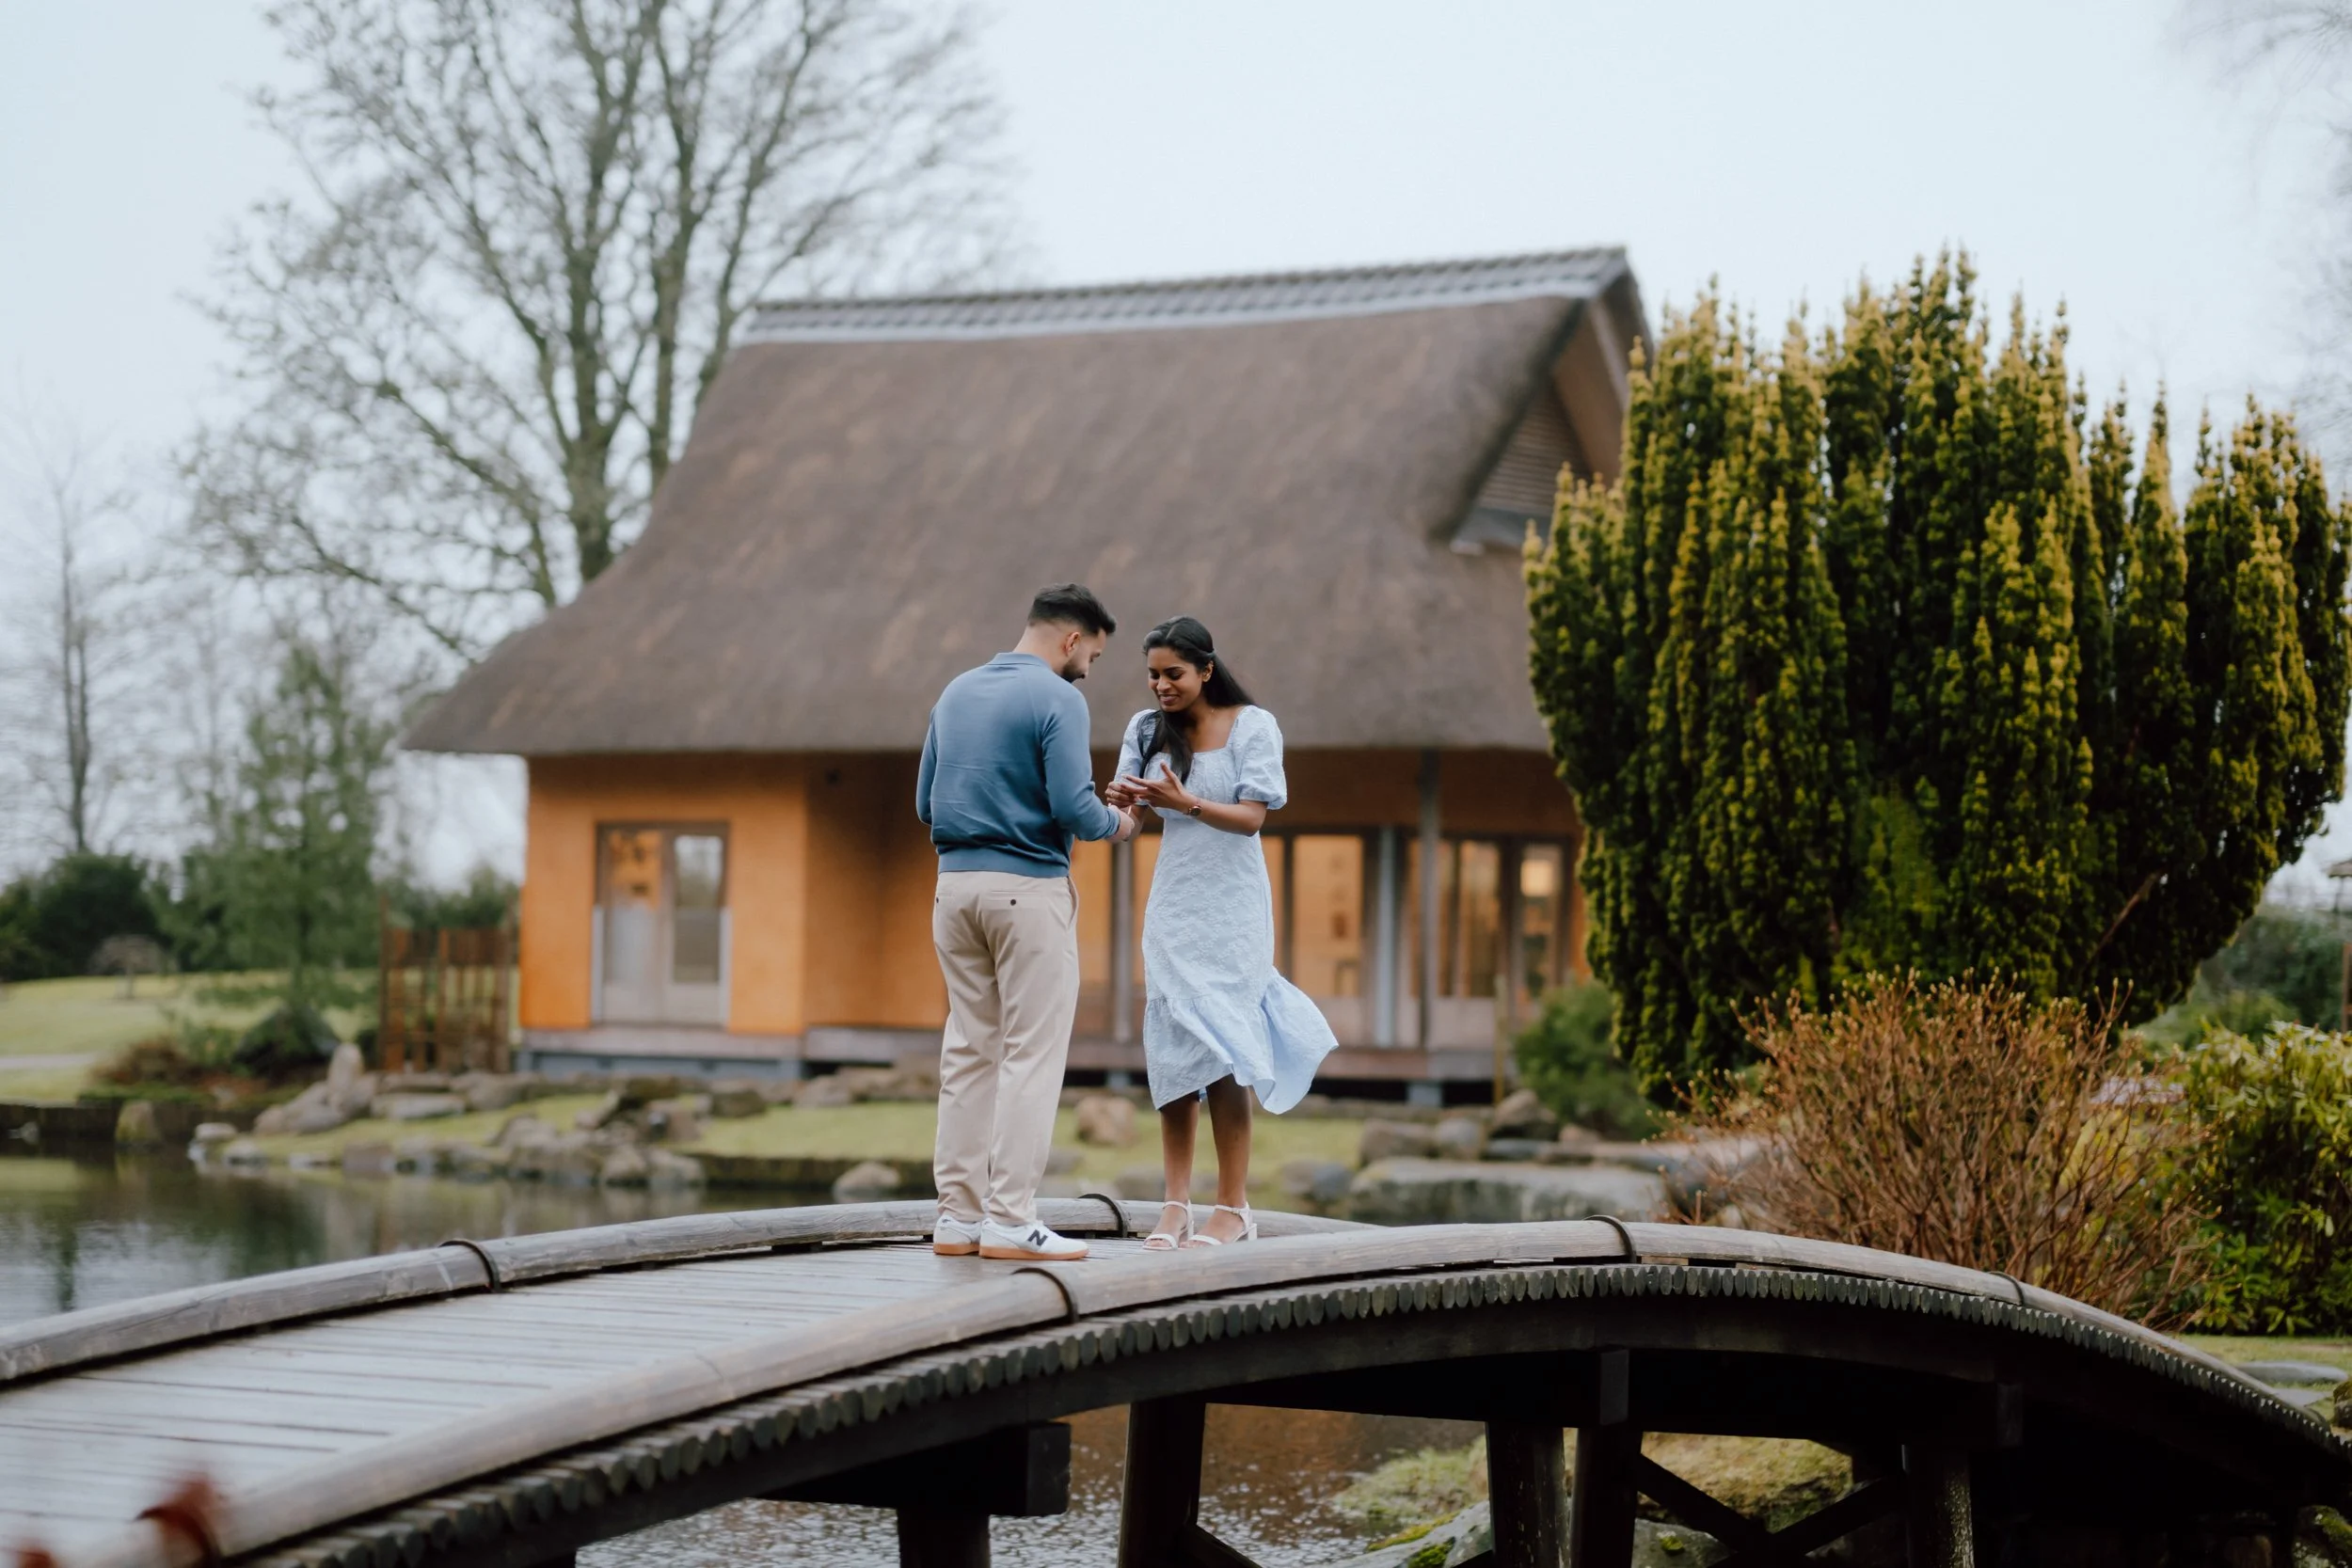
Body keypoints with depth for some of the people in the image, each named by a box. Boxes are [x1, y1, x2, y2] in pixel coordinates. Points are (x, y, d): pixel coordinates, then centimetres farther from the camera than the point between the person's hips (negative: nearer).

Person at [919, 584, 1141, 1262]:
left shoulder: (956, 693, 13)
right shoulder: (1057, 700, -10)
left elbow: (925, 804, 15)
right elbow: (1074, 806, -17)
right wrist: (1116, 824, 3)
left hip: (956, 882, 7)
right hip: (1029, 886, -7)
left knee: (968, 1051, 10)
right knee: (1032, 1053, -3)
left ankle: (958, 1216, 10)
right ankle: (1009, 1219, -6)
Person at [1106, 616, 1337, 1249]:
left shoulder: (1253, 726, -6)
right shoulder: (1148, 729, 6)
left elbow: (1251, 817, -12)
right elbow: (1129, 812, 0)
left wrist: (1183, 802, -29)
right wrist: (1122, 800, -24)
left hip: (1230, 906, -4)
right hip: (1172, 904, 4)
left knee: (1219, 1052, -9)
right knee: (1171, 1050, -1)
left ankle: (1234, 1209, -5)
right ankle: (1176, 1206, 1)